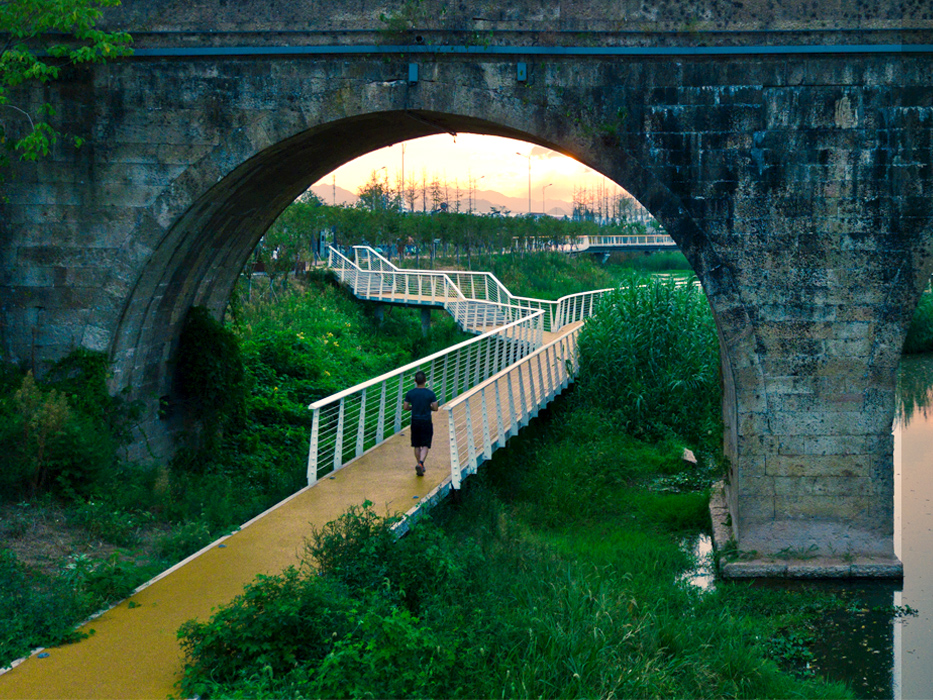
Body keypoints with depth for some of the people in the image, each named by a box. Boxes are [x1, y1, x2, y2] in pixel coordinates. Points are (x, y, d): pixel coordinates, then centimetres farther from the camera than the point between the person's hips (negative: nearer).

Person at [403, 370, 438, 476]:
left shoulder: (410, 393, -4)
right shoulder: (430, 394, -10)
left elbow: (405, 407, -1)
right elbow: (435, 408, -8)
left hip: (415, 422, 2)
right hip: (426, 422, -2)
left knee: (417, 446, 15)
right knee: (425, 445, 1)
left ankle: (420, 465, 21)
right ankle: (420, 463, -20)